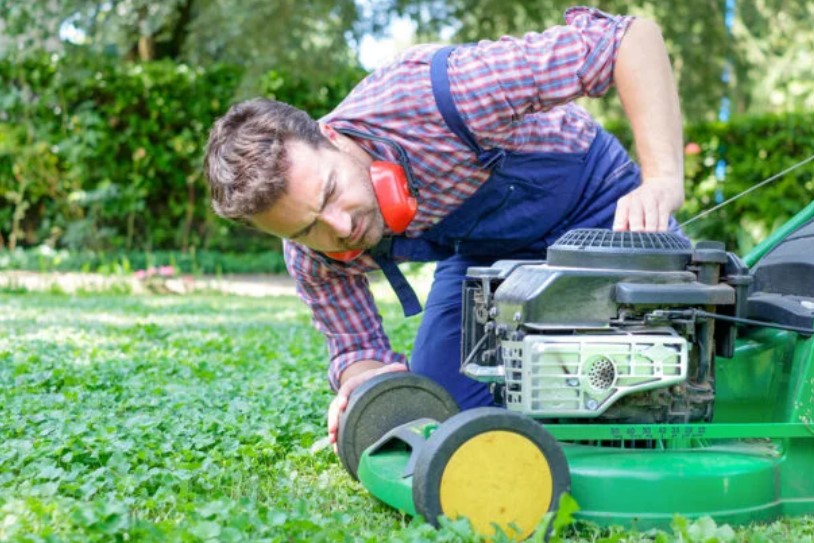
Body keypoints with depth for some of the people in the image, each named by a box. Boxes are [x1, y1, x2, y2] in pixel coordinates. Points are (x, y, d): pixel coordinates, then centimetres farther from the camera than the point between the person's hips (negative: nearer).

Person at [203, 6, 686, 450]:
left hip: (594, 203, -3)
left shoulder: (426, 93, -39)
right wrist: (363, 381, -31)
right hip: (483, 252, 4)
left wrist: (662, 180, -48)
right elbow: (358, 347, -6)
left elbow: (632, 36, -37)